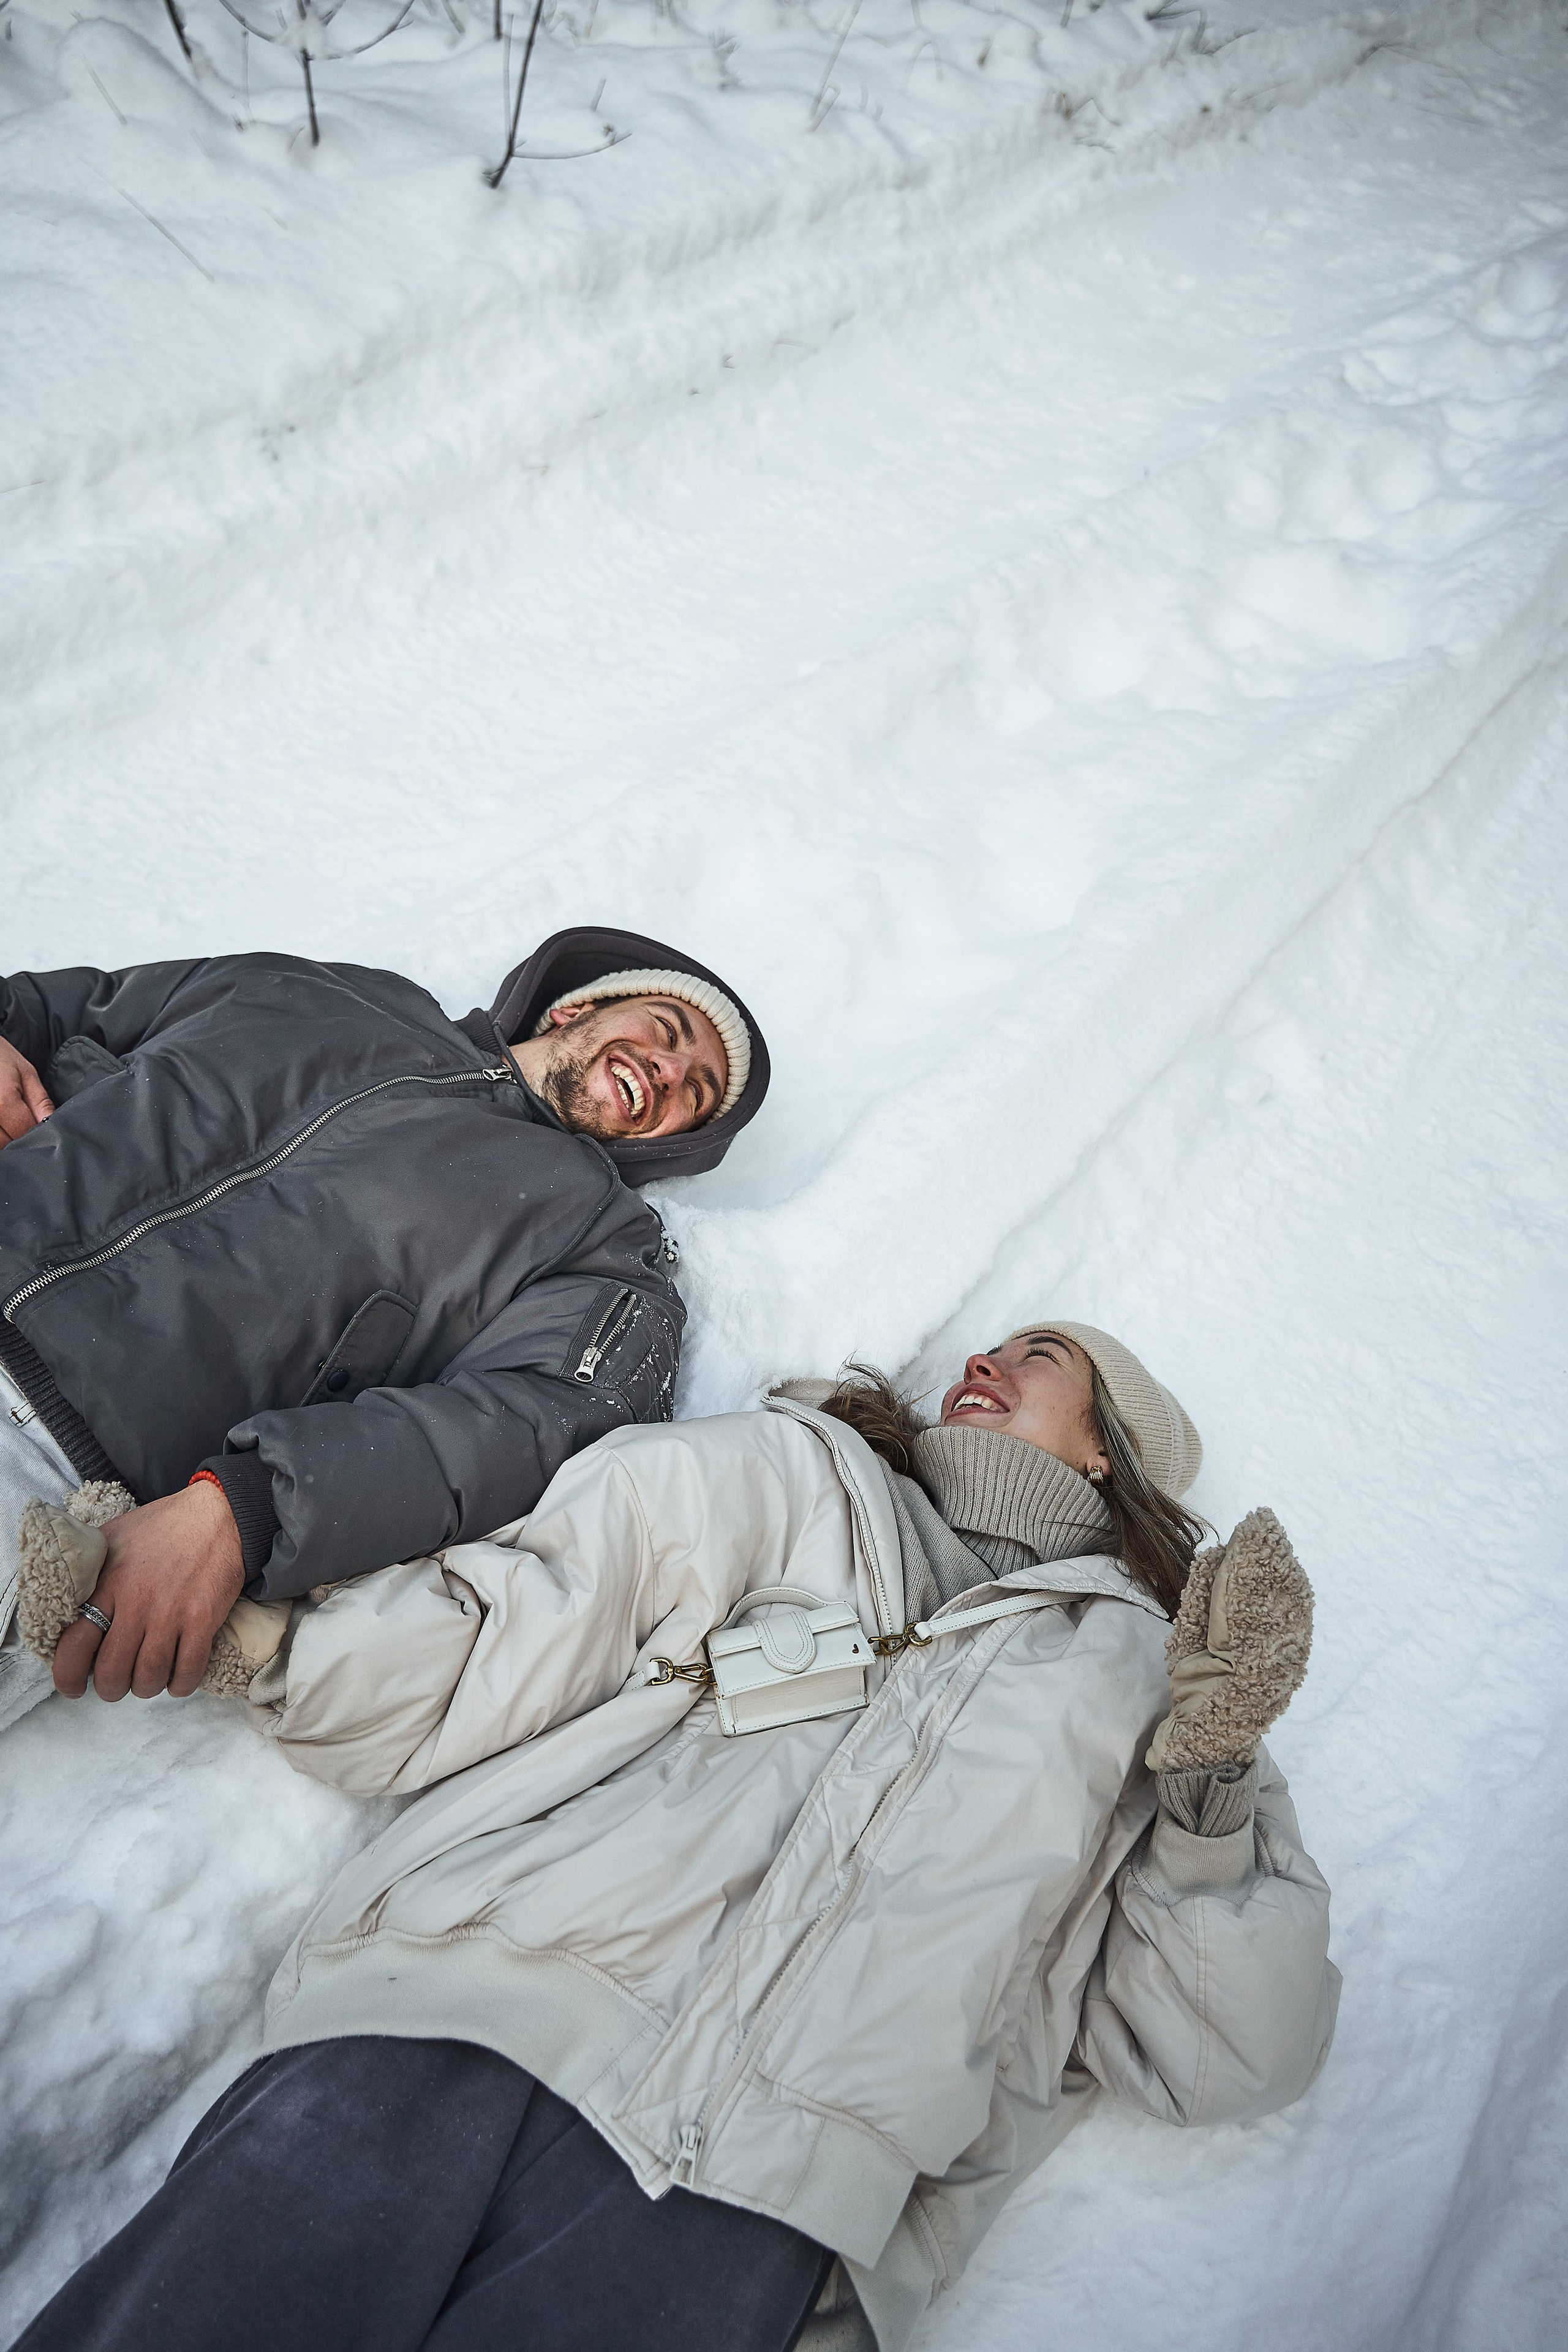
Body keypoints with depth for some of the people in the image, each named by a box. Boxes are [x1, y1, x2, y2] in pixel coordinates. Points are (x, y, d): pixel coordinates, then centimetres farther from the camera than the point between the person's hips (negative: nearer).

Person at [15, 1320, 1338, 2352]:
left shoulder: (1140, 1674, 19)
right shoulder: (795, 1477, 17)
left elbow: (1225, 2060, 12)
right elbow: (451, 1679, 12)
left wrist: (1210, 1782, -1)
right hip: (462, 2016, 0)